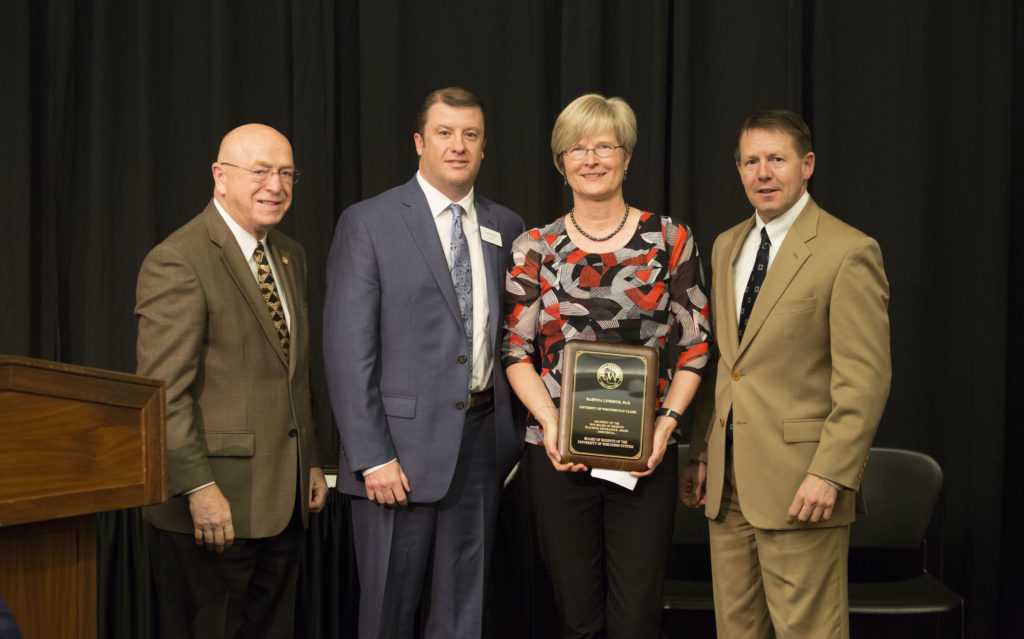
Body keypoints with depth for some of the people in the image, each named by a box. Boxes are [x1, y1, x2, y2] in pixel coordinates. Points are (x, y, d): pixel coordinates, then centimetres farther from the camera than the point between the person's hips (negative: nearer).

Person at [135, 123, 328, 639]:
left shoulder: (290, 257, 14)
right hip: (214, 504, -8)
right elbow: (163, 393, -18)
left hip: (282, 500, 8)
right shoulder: (177, 262, -13)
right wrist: (199, 489, -21)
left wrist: (310, 462, 18)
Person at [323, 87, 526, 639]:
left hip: (482, 441, 4)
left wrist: (516, 436, 5)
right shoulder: (367, 223, -4)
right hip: (402, 446, -4)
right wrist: (372, 456, -14)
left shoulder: (505, 228, 10)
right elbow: (347, 348, -9)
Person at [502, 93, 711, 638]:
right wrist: (550, 420, -11)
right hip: (558, 454, 1)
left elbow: (696, 344, 4)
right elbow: (516, 352, 5)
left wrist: (667, 420, -9)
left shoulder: (670, 239, 3)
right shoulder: (534, 249, 5)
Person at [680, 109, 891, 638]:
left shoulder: (848, 252, -8)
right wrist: (700, 453, 13)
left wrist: (831, 474, -18)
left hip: (802, 486, -6)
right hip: (728, 481, 7)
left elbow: (865, 378, -13)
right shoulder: (725, 247, 14)